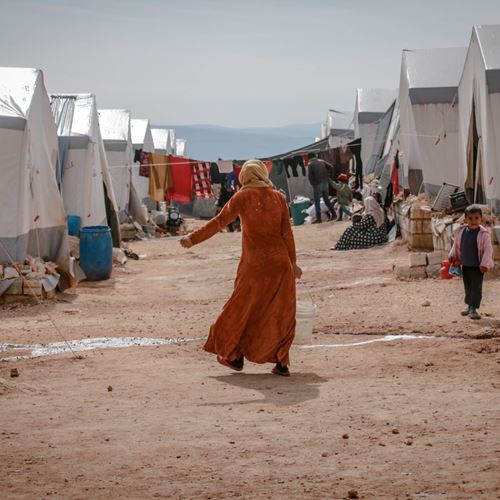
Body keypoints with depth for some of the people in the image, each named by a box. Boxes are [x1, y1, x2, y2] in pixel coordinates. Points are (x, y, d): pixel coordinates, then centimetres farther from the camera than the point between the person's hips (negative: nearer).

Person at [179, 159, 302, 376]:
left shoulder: (242, 197, -4)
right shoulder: (278, 197, 4)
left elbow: (219, 222, -8)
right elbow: (287, 232, 4)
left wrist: (193, 239, -3)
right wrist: (293, 261, 10)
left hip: (254, 263, -3)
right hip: (280, 262, 3)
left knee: (242, 308, 13)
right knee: (281, 313, 10)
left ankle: (234, 356, 22)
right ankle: (282, 363, 10)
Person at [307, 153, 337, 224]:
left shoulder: (310, 164, -5)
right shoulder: (322, 161, 9)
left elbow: (310, 175, -15)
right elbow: (330, 167, 2)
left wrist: (312, 183, -1)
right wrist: (327, 175, 10)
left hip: (317, 184, -5)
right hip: (325, 182, 5)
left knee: (317, 202, 1)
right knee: (326, 199, 17)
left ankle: (318, 218, -2)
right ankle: (333, 214, 15)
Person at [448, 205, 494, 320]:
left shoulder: (483, 234, -15)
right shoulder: (461, 231, -1)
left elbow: (488, 249, -13)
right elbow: (456, 245, 14)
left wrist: (485, 264, -17)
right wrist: (453, 256, 10)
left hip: (478, 267, -5)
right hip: (465, 265, 5)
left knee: (476, 287, -5)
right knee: (467, 287, 16)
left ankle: (473, 309, -5)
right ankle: (469, 305, 29)